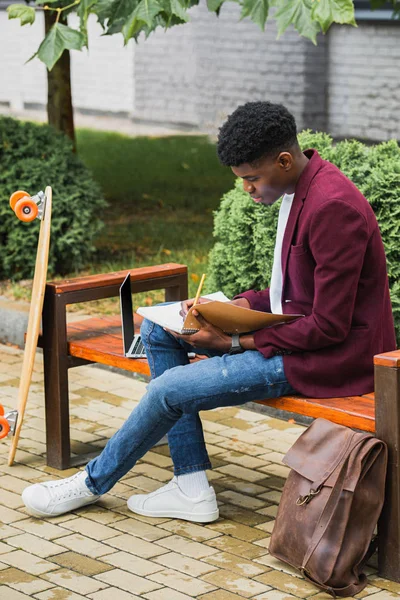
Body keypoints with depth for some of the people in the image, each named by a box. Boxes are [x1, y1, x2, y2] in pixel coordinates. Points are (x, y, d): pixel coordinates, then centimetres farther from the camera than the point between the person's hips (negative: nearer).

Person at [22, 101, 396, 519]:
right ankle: (192, 488, 4)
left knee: (171, 389, -14)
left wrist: (237, 339, -20)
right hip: (298, 326, 11)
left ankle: (95, 482, 13)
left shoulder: (332, 208, -25)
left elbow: (329, 326, -24)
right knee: (158, 328, 6)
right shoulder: (300, 190, 7)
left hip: (331, 355, -11)